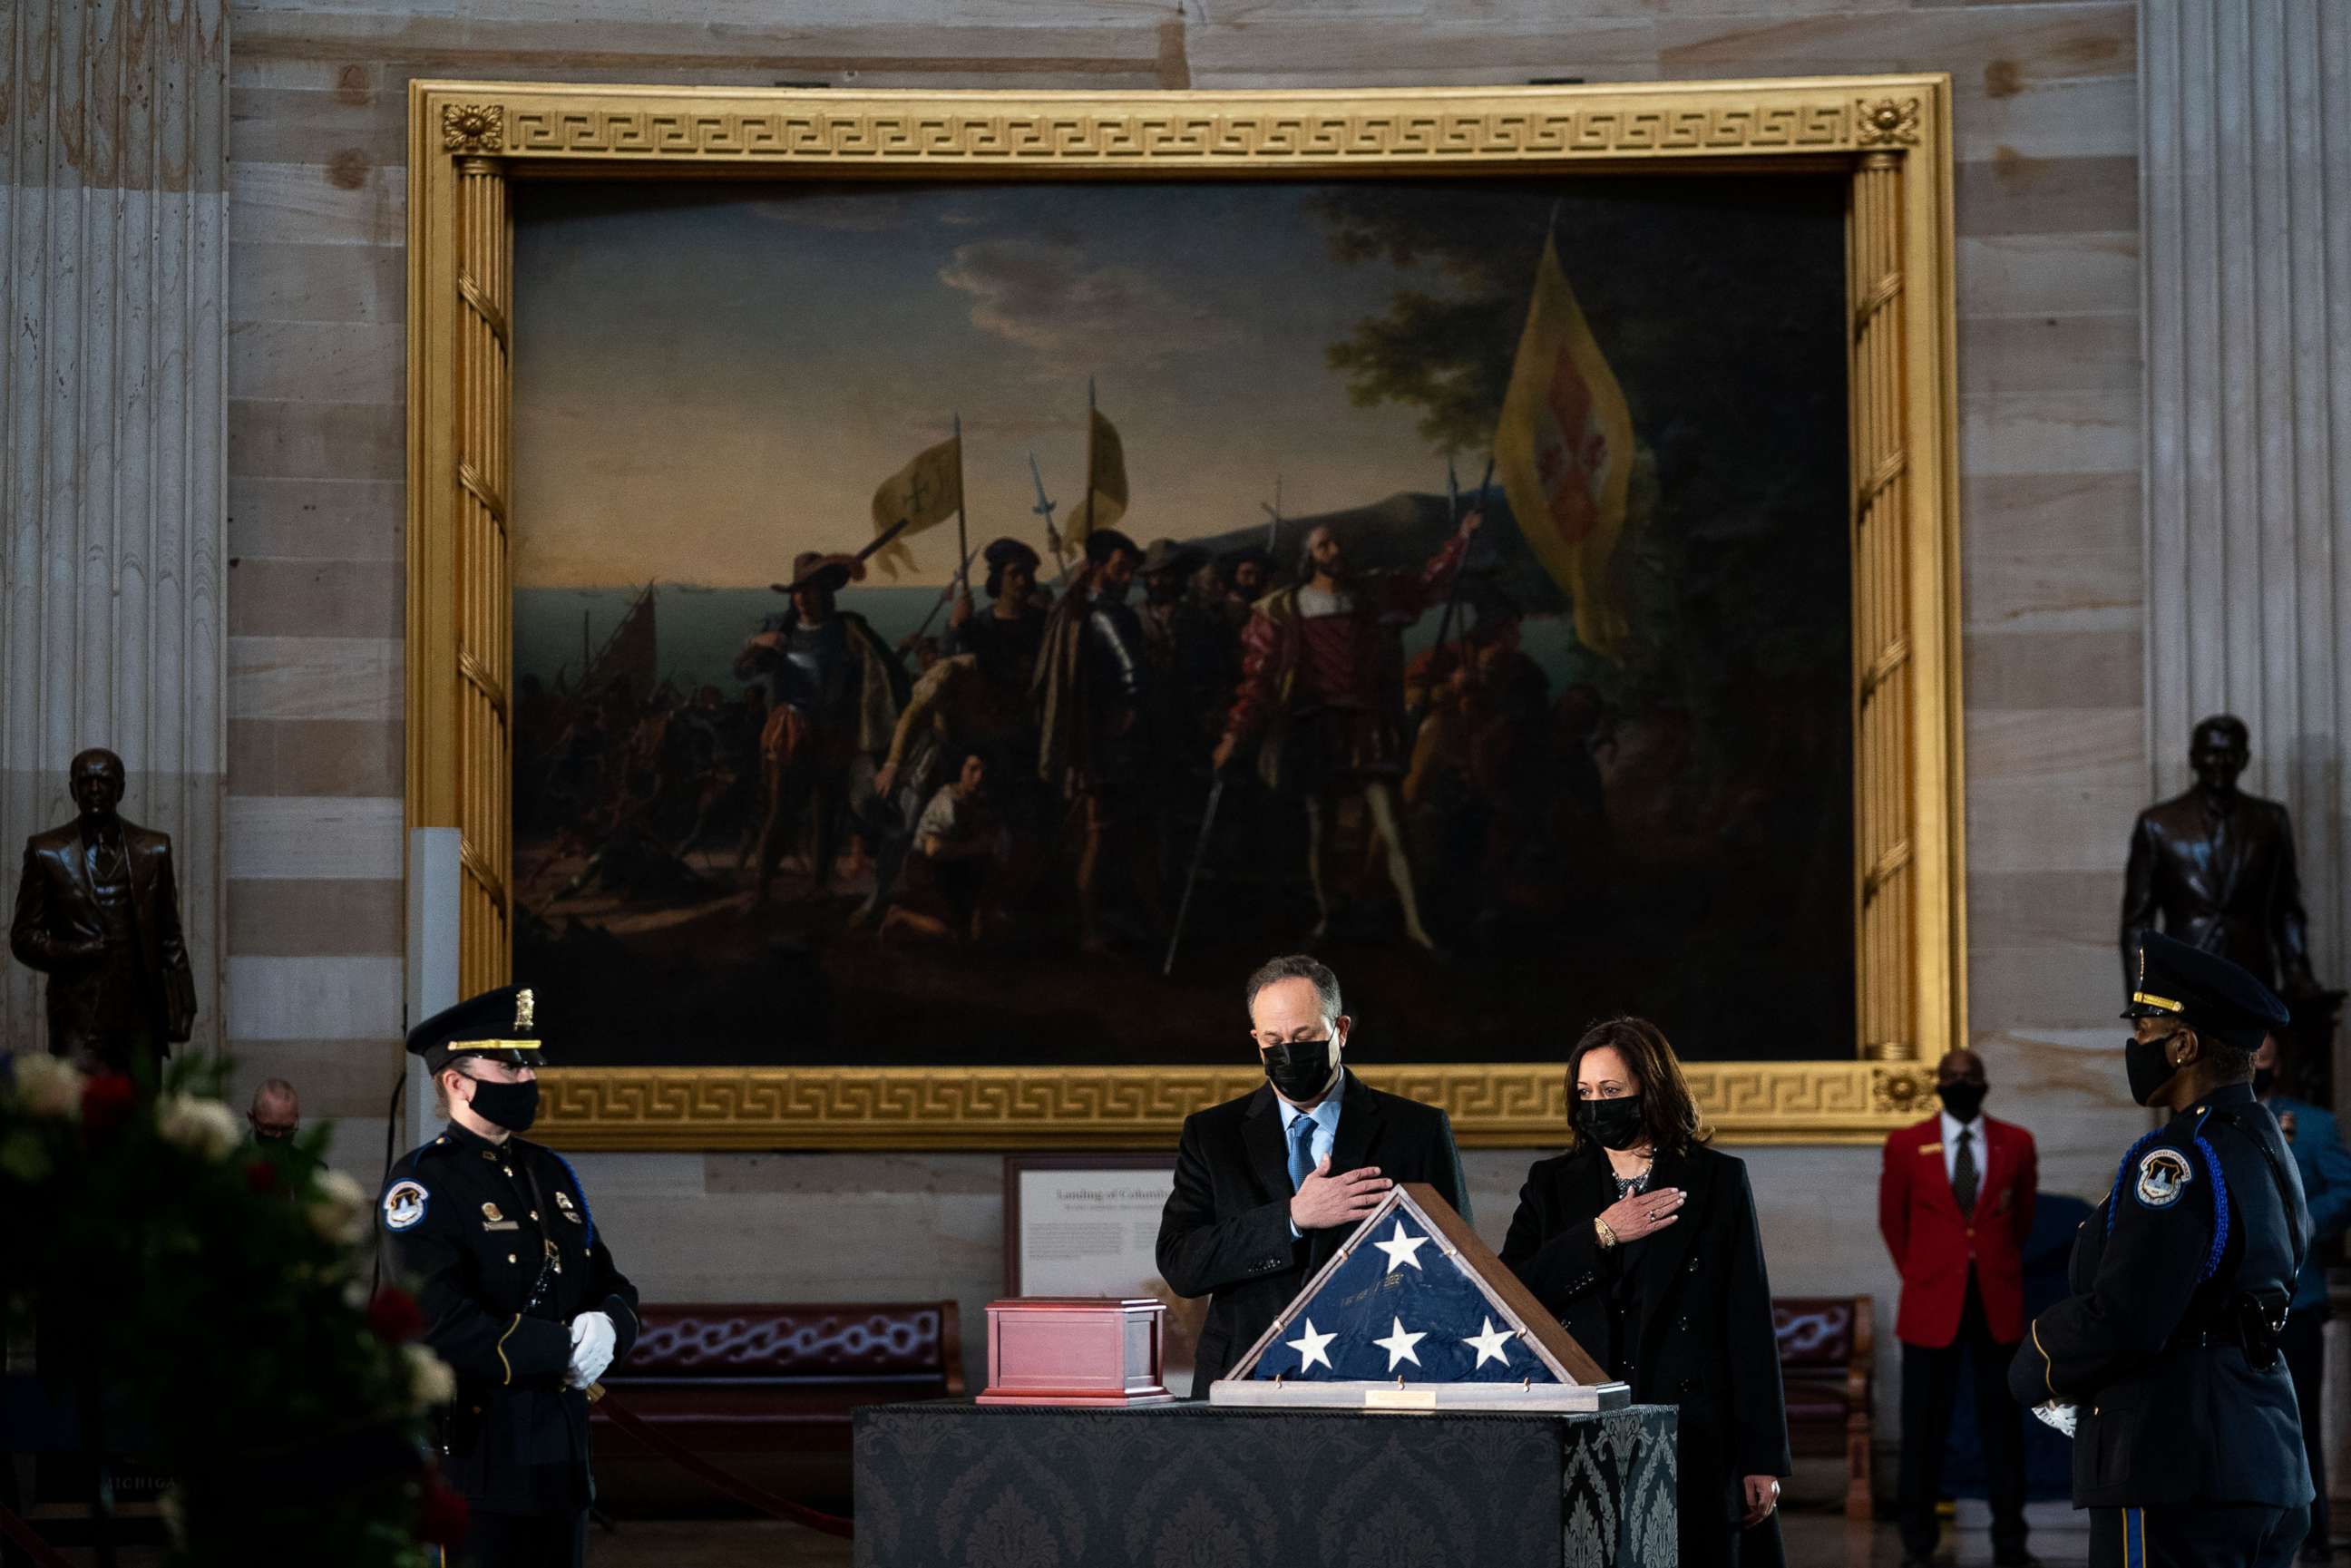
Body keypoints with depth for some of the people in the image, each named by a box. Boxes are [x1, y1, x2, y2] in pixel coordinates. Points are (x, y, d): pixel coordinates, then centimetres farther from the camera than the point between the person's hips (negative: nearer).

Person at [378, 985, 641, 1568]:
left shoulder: (550, 1173, 15)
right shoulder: (422, 1185, -11)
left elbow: (615, 1289, 16)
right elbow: (443, 1329, -22)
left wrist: (607, 1326, -8)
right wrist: (565, 1349, -16)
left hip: (560, 1462, 8)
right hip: (471, 1463, -8)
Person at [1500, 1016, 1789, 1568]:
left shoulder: (1719, 1181, 6)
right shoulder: (1552, 1184, 13)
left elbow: (1750, 1326, 4)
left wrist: (1762, 1459, -1)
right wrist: (1601, 1235, -8)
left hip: (1692, 1441, -2)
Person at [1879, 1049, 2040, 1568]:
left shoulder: (2016, 1144, 5)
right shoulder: (1906, 1146, 2)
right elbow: (1892, 1220, 13)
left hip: (1998, 1305, 1)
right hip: (1932, 1304, -1)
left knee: (2002, 1425, 3)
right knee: (1924, 1427, 0)